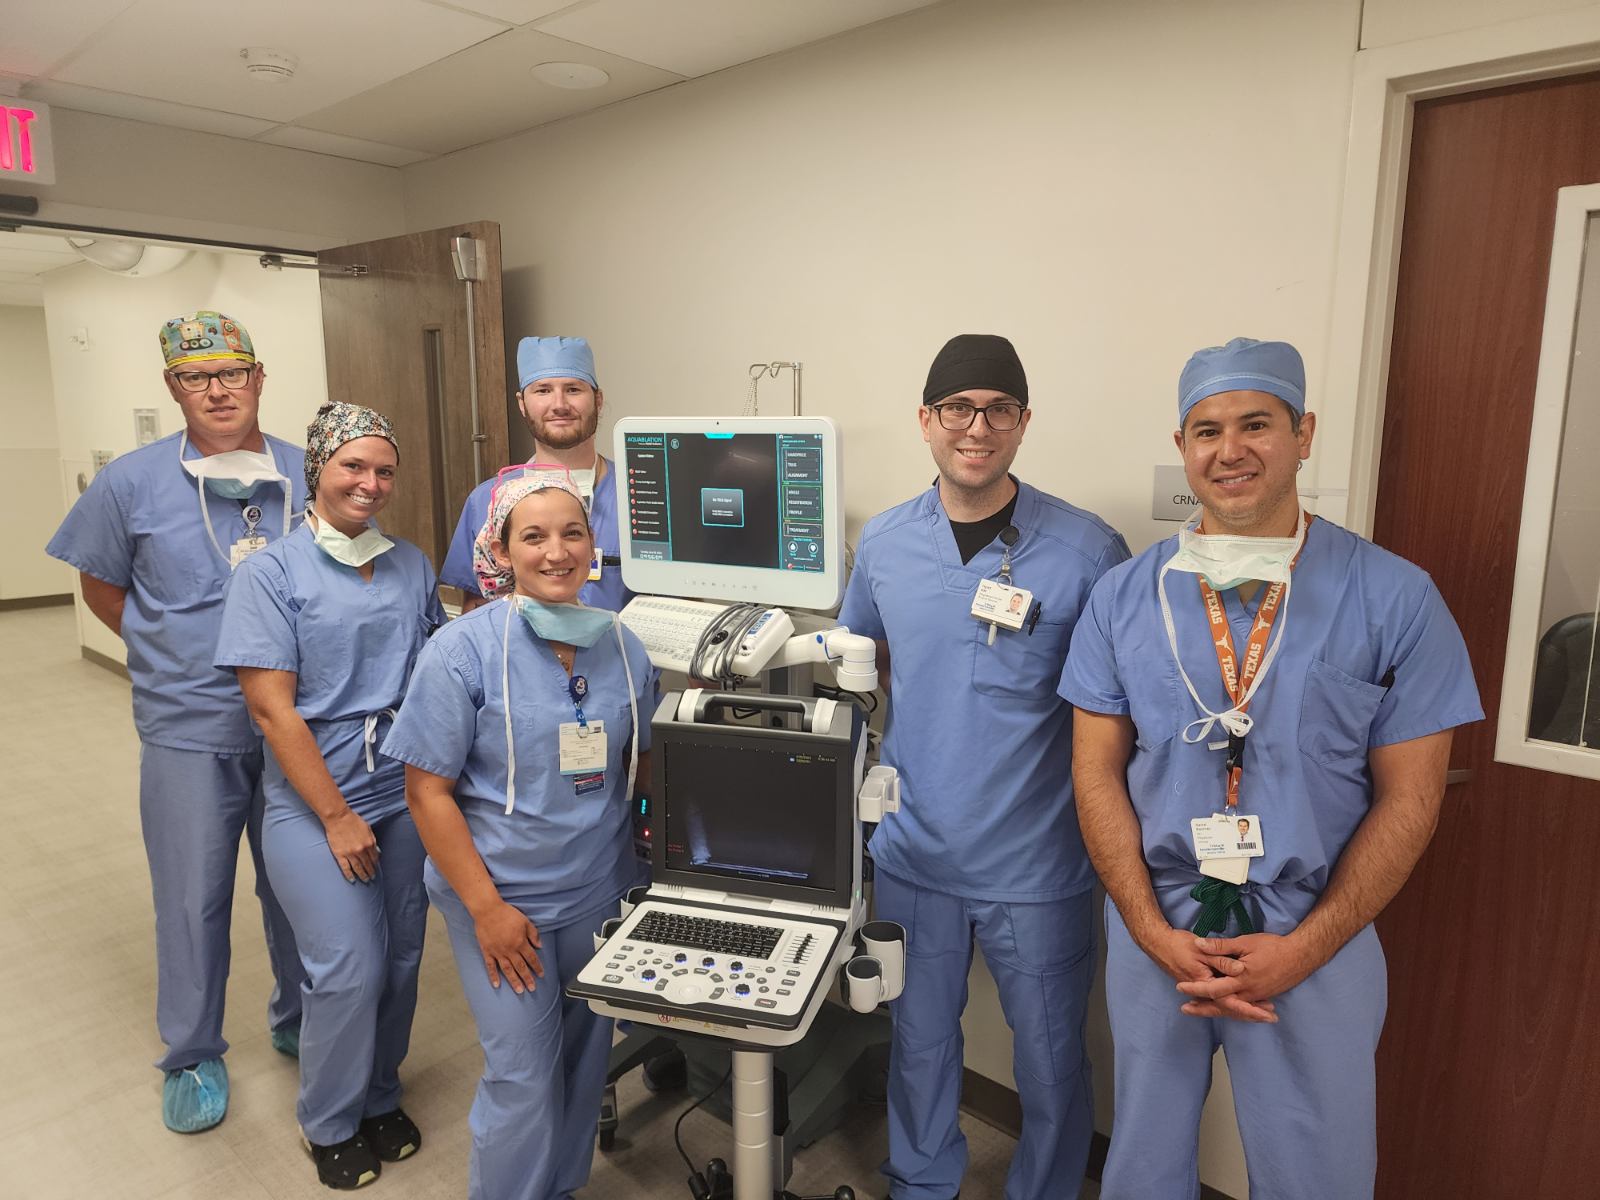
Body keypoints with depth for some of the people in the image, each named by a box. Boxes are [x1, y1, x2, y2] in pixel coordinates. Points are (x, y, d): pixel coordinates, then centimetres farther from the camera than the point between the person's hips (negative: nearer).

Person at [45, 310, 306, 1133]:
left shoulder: (307, 476, -1)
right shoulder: (132, 483, -3)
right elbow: (100, 584, 10)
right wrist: (169, 653, 2)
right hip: (188, 731, -1)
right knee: (193, 900, 9)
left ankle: (299, 1023, 38)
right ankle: (193, 1059, 31)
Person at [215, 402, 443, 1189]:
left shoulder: (412, 566, 6)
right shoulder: (271, 573, -7)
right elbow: (272, 708, -11)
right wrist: (337, 816, -13)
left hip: (408, 792, 4)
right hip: (313, 802, -4)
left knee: (401, 958, 11)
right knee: (350, 967, -5)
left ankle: (379, 1097, 36)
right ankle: (329, 1122, 23)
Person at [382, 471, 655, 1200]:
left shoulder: (622, 646, -1)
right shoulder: (464, 649, -14)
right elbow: (428, 790, -12)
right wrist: (486, 907, -16)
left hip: (598, 891, 4)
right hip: (504, 897, -4)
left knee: (585, 1059, 18)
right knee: (524, 1074, 3)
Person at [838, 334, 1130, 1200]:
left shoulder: (1088, 551, -13)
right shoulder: (884, 543, -1)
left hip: (1037, 866, -3)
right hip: (914, 851, 3)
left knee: (1049, 1062, 16)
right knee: (918, 1042, 22)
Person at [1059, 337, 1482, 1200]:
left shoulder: (1395, 599, -8)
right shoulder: (1124, 595, -3)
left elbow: (1407, 799, -6)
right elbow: (1097, 771, -2)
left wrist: (1301, 949, -12)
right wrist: (1153, 931, -10)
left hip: (1315, 945, -1)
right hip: (1153, 930, 2)